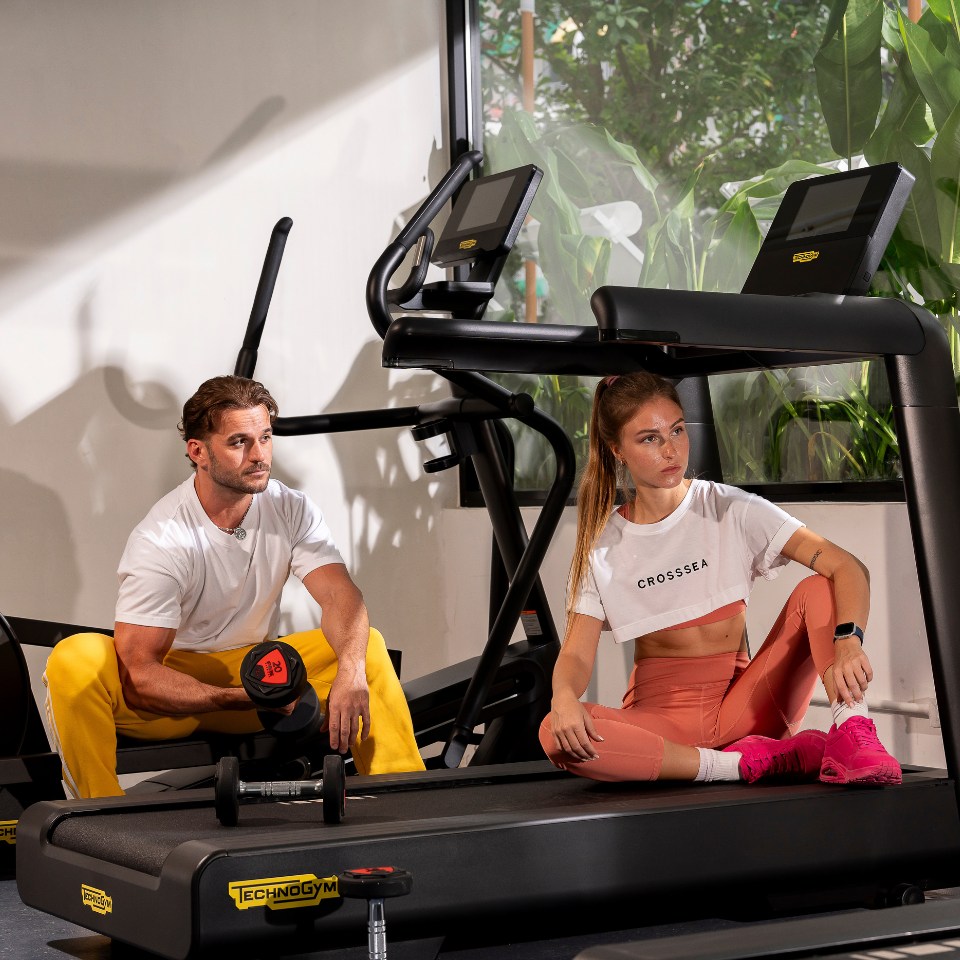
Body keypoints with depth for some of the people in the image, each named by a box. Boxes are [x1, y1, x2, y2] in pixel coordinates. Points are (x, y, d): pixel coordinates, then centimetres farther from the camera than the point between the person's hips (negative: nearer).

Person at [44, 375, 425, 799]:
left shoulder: (292, 510, -6)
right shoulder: (160, 540, -21)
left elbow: (341, 597, -16)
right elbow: (139, 674, -23)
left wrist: (351, 670, -38)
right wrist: (242, 698, -35)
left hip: (255, 674, 4)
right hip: (172, 690, -4)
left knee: (366, 644, -16)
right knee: (75, 658, -32)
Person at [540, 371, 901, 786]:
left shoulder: (731, 509, -2)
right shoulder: (603, 546, 1)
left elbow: (847, 568, -11)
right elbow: (577, 653, -5)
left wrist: (847, 641, -32)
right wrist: (564, 695, -30)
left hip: (744, 703, 0)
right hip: (659, 713, 0)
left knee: (817, 591, -18)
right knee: (557, 735, -32)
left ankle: (852, 735, -30)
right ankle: (749, 763, -30)